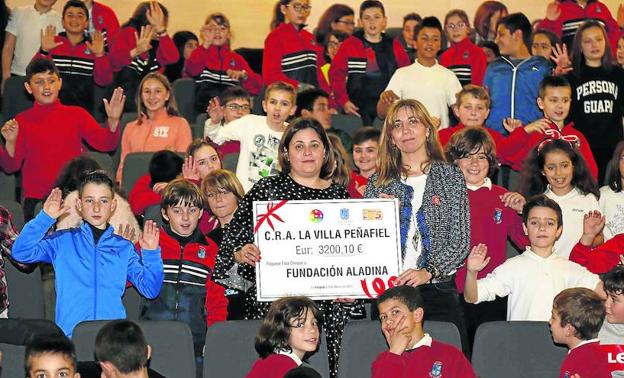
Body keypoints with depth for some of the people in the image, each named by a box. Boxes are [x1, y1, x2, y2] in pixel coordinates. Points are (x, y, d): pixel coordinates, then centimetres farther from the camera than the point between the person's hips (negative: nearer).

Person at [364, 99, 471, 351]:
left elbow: (461, 241, 0)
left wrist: (428, 271, -13)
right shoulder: (379, 182, 12)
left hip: (438, 290, -1)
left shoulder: (450, 177, 6)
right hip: (388, 290, 1)